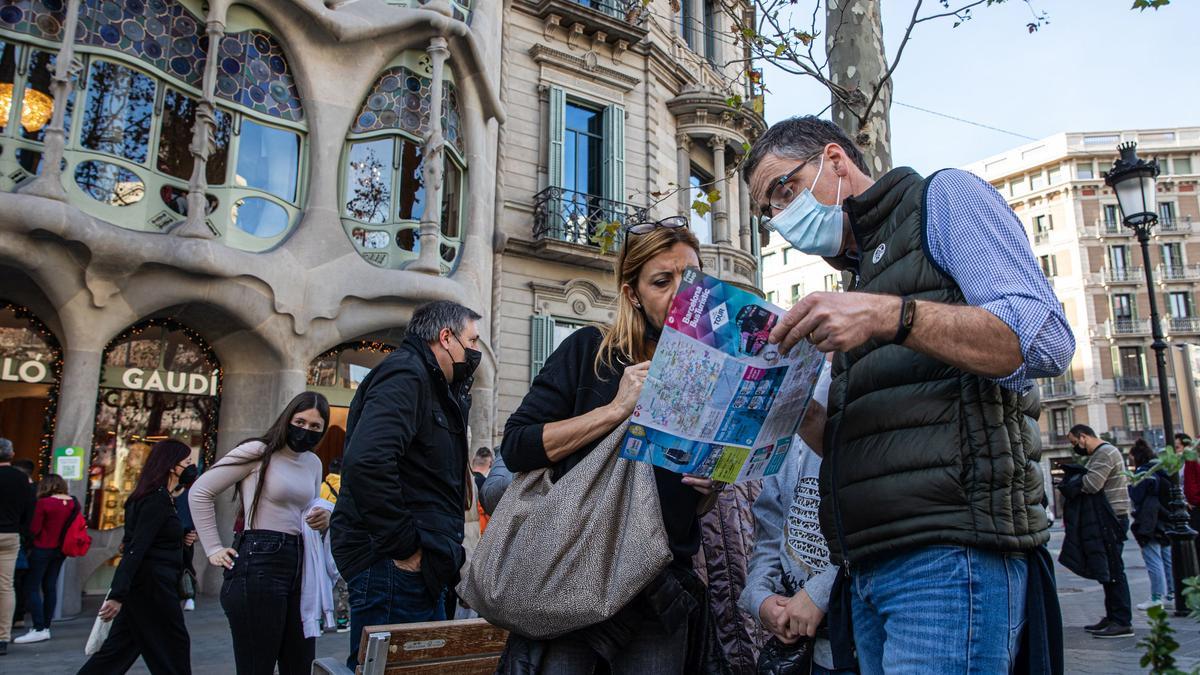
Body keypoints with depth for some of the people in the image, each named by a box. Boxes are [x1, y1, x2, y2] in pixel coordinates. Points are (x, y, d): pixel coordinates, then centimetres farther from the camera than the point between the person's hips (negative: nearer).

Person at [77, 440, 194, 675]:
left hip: (141, 585, 9)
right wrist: (118, 595, -26)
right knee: (174, 647, 1)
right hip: (153, 585, -9)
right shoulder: (158, 499, -16)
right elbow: (136, 549, -23)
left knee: (118, 648, 12)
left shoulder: (153, 496, 13)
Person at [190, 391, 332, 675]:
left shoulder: (314, 463, 13)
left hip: (298, 565, 7)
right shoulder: (258, 451, -6)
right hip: (259, 565, -7)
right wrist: (213, 549, -5)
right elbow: (200, 492, -3)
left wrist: (322, 521, 2)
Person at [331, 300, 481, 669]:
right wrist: (404, 546, -22)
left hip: (421, 570, 10)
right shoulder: (406, 374, -13)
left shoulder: (435, 388, 19)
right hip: (392, 568, -10)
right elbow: (366, 461, -28)